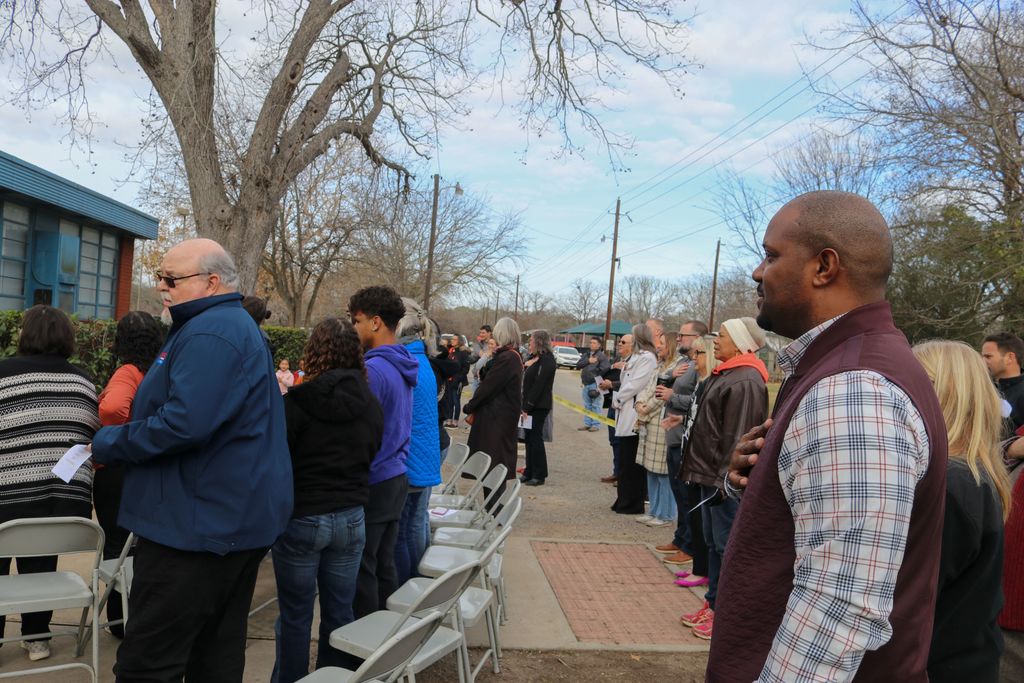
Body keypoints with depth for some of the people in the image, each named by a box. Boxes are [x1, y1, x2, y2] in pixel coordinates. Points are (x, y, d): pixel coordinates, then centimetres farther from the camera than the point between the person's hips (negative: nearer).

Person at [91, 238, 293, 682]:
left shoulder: (210, 333, -18)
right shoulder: (236, 326, 17)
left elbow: (184, 424, -28)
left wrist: (108, 445, -12)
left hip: (200, 524, -11)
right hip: (235, 519, 11)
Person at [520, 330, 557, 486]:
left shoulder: (547, 360, -13)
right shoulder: (533, 357, 13)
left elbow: (539, 384, -19)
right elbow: (527, 382, 12)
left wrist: (527, 406, -20)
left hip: (539, 406, -8)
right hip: (530, 405, 8)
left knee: (535, 438, -3)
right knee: (529, 438, 11)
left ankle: (539, 475, 6)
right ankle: (529, 472, 19)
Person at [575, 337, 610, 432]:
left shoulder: (602, 356, -6)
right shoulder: (586, 356, 16)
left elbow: (605, 368, -17)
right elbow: (578, 365, 4)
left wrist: (596, 376, -10)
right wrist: (588, 361, -10)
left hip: (595, 384, -7)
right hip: (586, 384, 7)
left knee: (596, 405, -4)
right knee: (587, 405, 13)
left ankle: (596, 424, 0)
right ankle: (587, 424, 21)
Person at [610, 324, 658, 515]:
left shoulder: (647, 358, -12)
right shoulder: (637, 356, 18)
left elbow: (635, 385, -17)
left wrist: (617, 399, -7)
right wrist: (619, 399, 6)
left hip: (634, 417, -9)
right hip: (627, 416, 9)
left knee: (631, 462, -3)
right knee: (625, 461, 14)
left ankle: (632, 504, 5)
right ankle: (625, 500, 21)